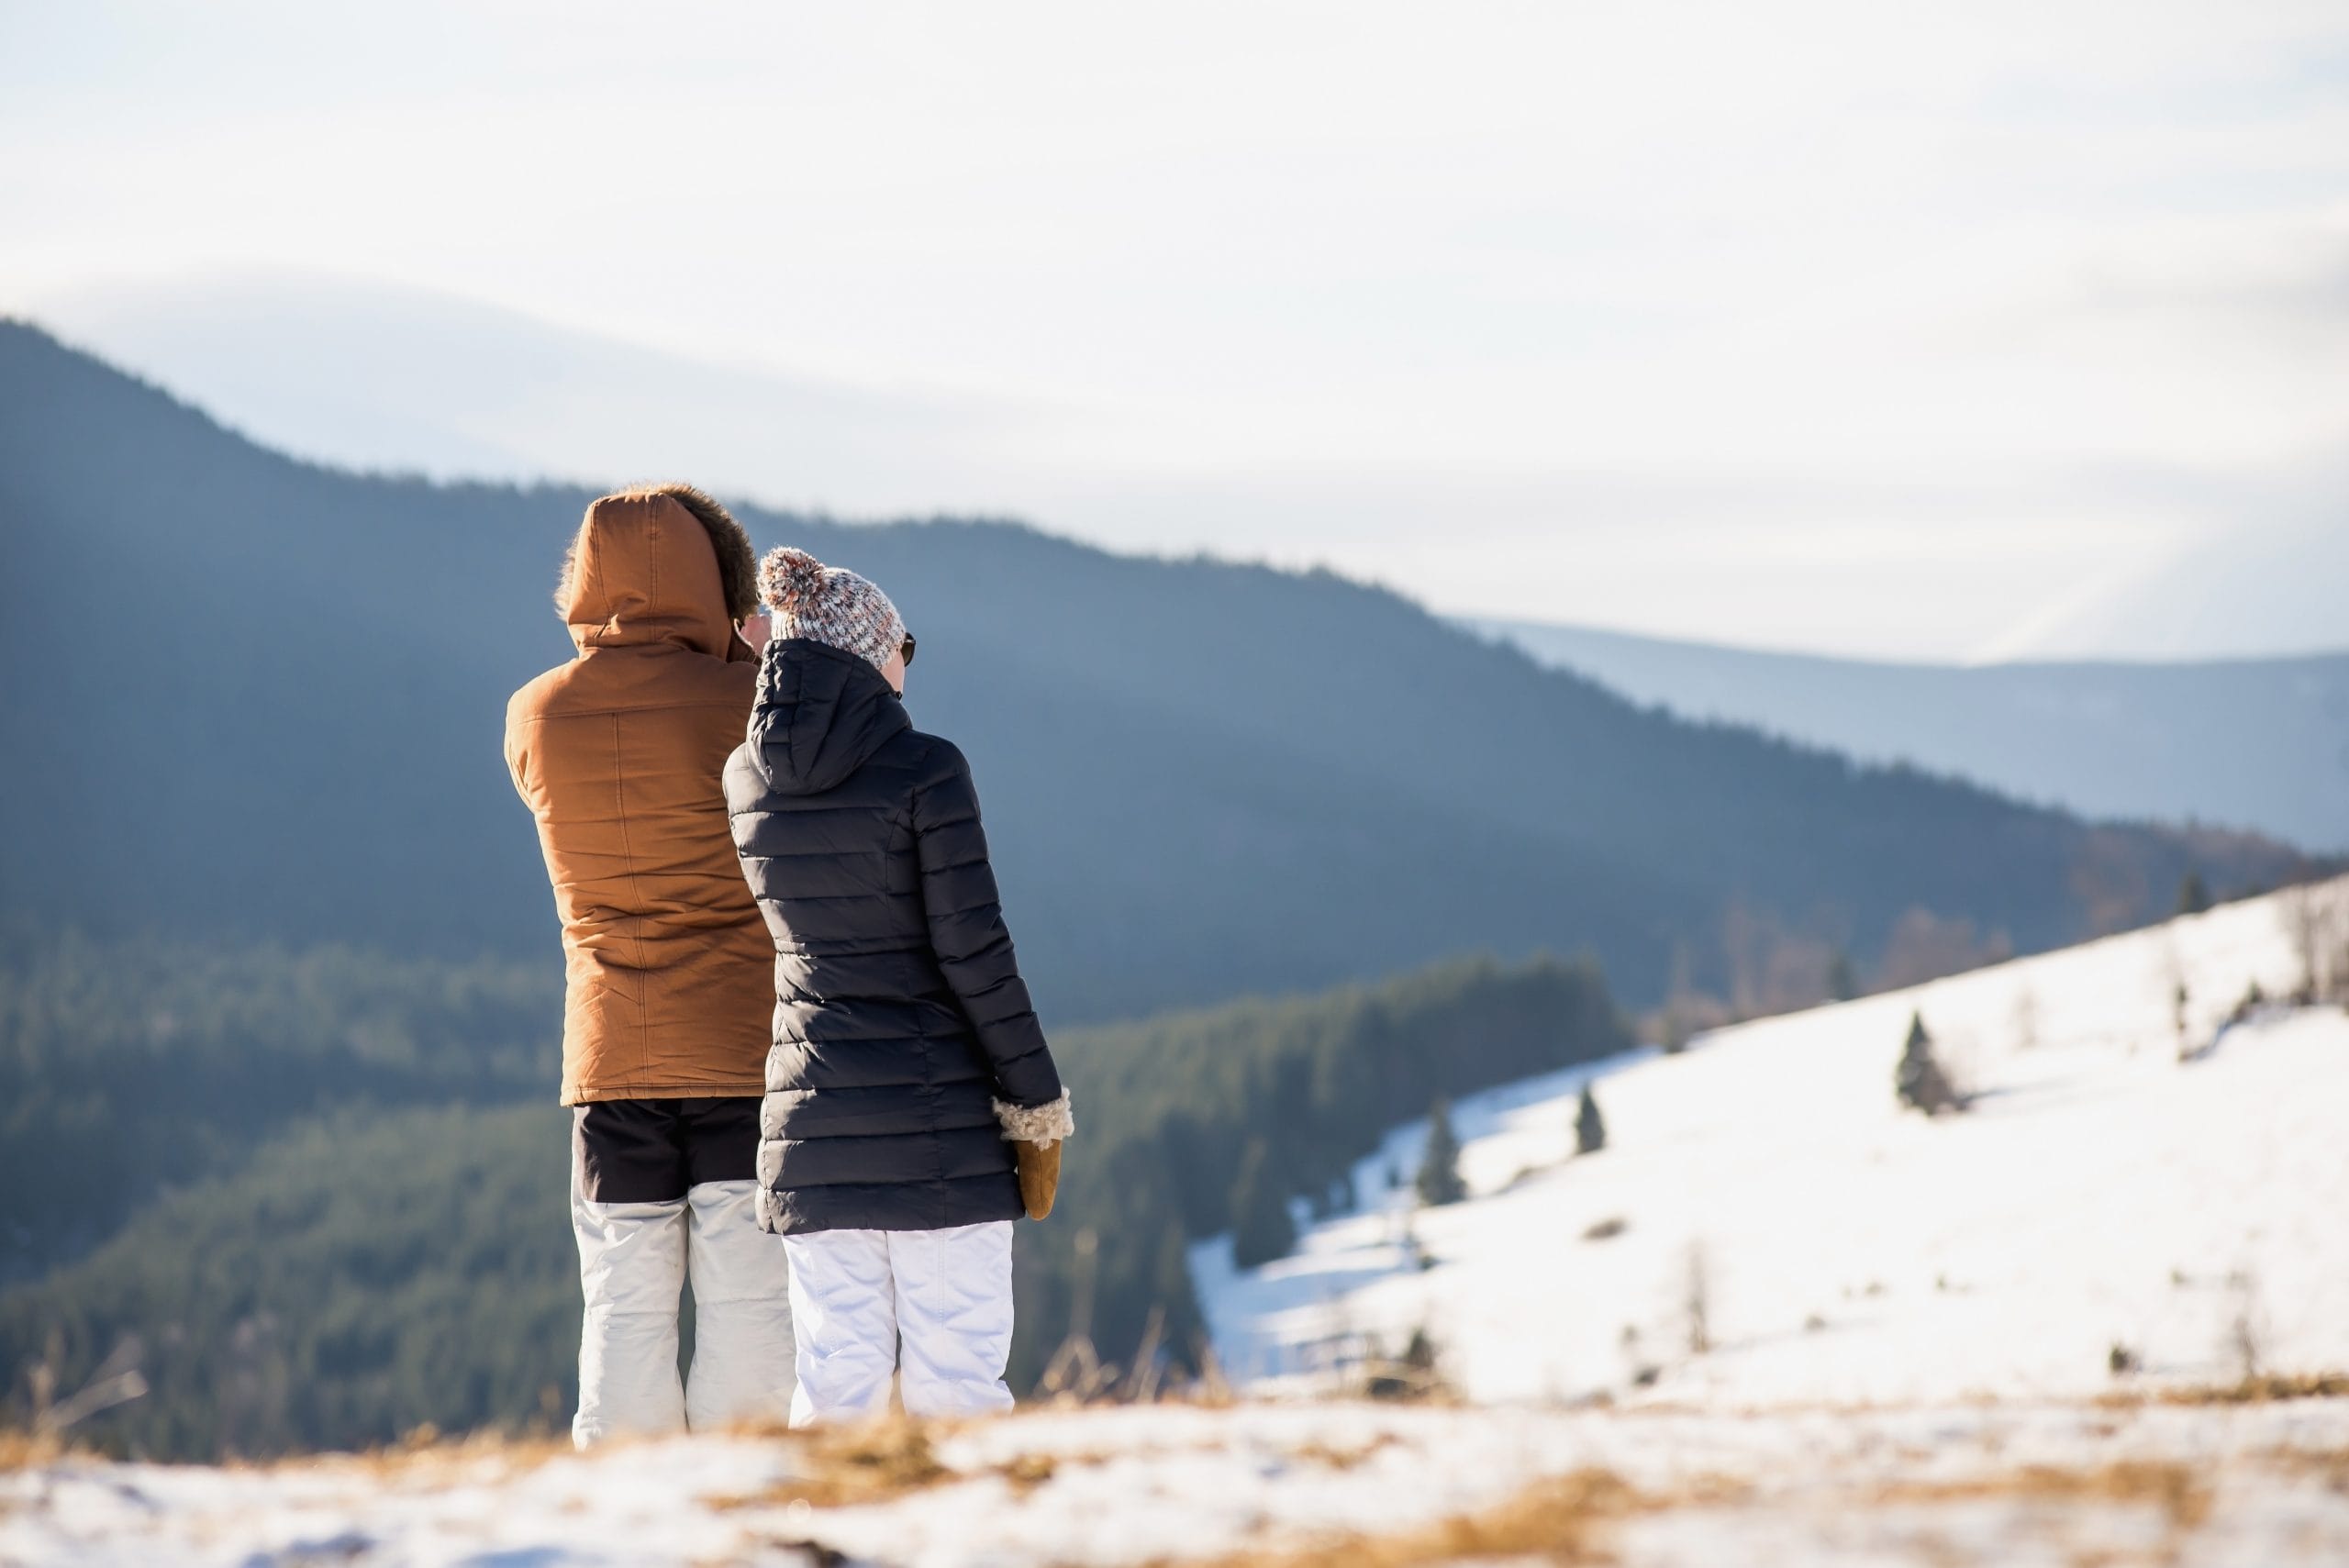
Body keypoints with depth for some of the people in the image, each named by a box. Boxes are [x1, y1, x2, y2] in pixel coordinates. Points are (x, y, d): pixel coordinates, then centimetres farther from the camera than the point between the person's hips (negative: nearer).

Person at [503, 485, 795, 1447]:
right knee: (747, 1328, 0)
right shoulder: (742, 705, -10)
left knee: (624, 1323, 7)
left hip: (609, 1067, 3)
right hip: (745, 1057, -3)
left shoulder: (534, 718, 2)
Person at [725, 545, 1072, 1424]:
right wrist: (1037, 1106, -5)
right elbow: (974, 952, -13)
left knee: (836, 1383, 8)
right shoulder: (925, 768, -11)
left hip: (812, 1120, 5)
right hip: (938, 1120, -5)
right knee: (954, 1384, 0)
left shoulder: (744, 779, 5)